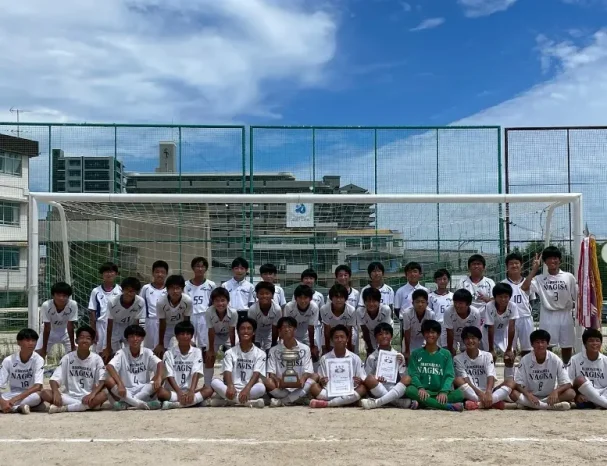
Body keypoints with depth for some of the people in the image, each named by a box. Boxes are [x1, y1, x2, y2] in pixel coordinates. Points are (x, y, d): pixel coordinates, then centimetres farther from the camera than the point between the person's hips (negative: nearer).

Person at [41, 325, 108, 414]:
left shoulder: (97, 359, -1)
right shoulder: (67, 358, 2)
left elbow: (103, 381, -10)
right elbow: (54, 379, -4)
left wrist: (92, 393, -29)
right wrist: (56, 393, -25)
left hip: (88, 398, -1)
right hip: (69, 397, 1)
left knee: (103, 394, -33)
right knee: (44, 393, -24)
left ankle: (64, 408, -26)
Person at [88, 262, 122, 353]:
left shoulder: (120, 291, -2)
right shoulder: (96, 291, -2)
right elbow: (92, 312, 1)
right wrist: (93, 331, -1)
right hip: (101, 326, 0)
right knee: (101, 354, 6)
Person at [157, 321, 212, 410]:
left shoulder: (197, 352, 5)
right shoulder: (169, 354, 1)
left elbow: (196, 373, -8)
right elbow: (169, 376, -8)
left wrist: (191, 391, -26)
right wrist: (180, 393, -24)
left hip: (190, 391, 2)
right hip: (173, 391, -2)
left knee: (209, 389, -27)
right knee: (160, 391, -33)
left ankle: (175, 404, -37)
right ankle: (194, 401, -37)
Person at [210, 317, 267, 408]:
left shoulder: (260, 353, 3)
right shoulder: (230, 352, 6)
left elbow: (256, 374, -10)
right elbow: (227, 372, -7)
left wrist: (247, 389, -30)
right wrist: (230, 386, -30)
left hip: (250, 390, -1)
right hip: (233, 389, 1)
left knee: (261, 387, -34)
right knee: (215, 382, -27)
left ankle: (227, 401, -27)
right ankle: (249, 402, -34)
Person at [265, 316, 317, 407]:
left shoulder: (305, 349, 5)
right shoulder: (274, 350, 5)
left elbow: (307, 371, -3)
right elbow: (271, 373, -3)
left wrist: (302, 379, -26)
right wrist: (278, 380, -26)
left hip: (299, 388, 1)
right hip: (281, 389, -1)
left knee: (315, 377, -26)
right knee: (267, 381, -28)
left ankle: (282, 401, -26)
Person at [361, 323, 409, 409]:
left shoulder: (399, 356, 10)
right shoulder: (372, 357, 6)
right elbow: (366, 379, 5)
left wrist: (400, 365, -6)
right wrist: (375, 380, -15)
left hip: (395, 391, 2)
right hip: (378, 392, -1)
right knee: (369, 379, -30)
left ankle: (377, 402, -40)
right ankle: (400, 402, -31)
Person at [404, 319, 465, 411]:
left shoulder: (446, 354, 10)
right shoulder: (416, 353, 11)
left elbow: (449, 375, 0)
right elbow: (413, 374, 1)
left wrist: (444, 391, -20)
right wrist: (420, 388, -20)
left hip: (439, 392, 1)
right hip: (422, 392, -1)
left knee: (459, 394, -28)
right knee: (409, 390, -33)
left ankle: (421, 403, -33)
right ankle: (448, 406, -35)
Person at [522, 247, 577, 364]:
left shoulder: (569, 277, 2)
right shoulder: (540, 278, -1)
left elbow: (577, 297, 6)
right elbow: (524, 287, -17)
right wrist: (534, 269, -15)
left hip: (565, 316, 1)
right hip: (548, 316, -1)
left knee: (567, 347, 11)